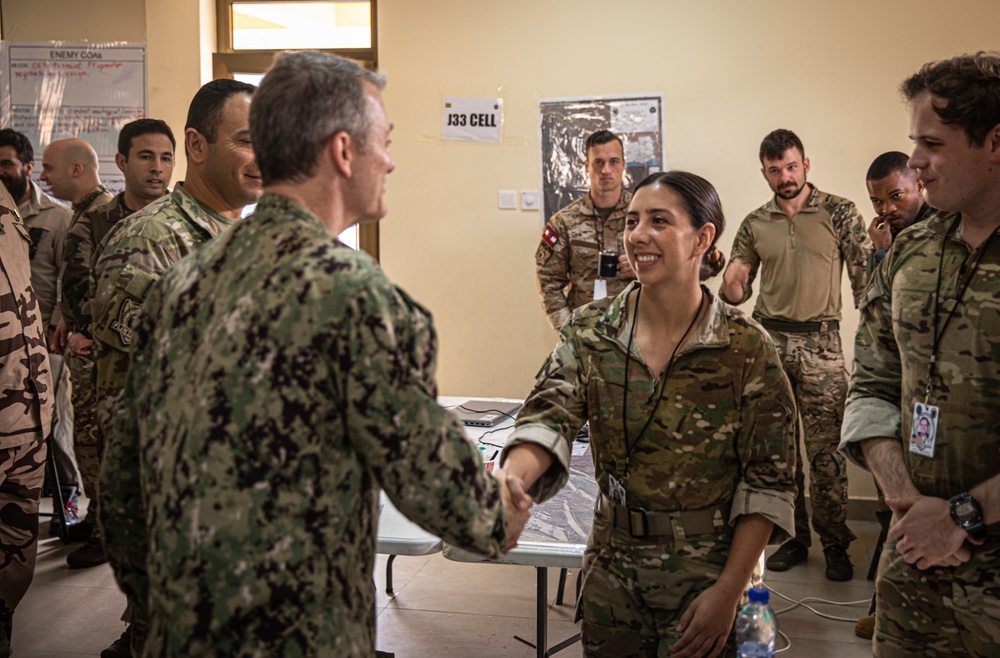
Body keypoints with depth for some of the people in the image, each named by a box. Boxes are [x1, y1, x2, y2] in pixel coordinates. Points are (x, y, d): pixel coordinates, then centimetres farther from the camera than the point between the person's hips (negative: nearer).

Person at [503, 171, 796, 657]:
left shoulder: (746, 348, -12)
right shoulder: (589, 331, -4)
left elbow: (768, 480, -10)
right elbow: (548, 415, -16)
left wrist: (729, 591, -14)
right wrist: (513, 478, -38)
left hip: (706, 574, -3)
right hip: (612, 569, 3)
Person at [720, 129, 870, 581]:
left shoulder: (839, 213, -1)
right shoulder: (755, 224, 8)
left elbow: (865, 277, -2)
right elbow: (735, 295, 14)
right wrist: (731, 283, -10)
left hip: (820, 344, -3)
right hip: (768, 341, 3)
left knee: (826, 450, -3)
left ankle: (834, 543, 11)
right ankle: (793, 537, 21)